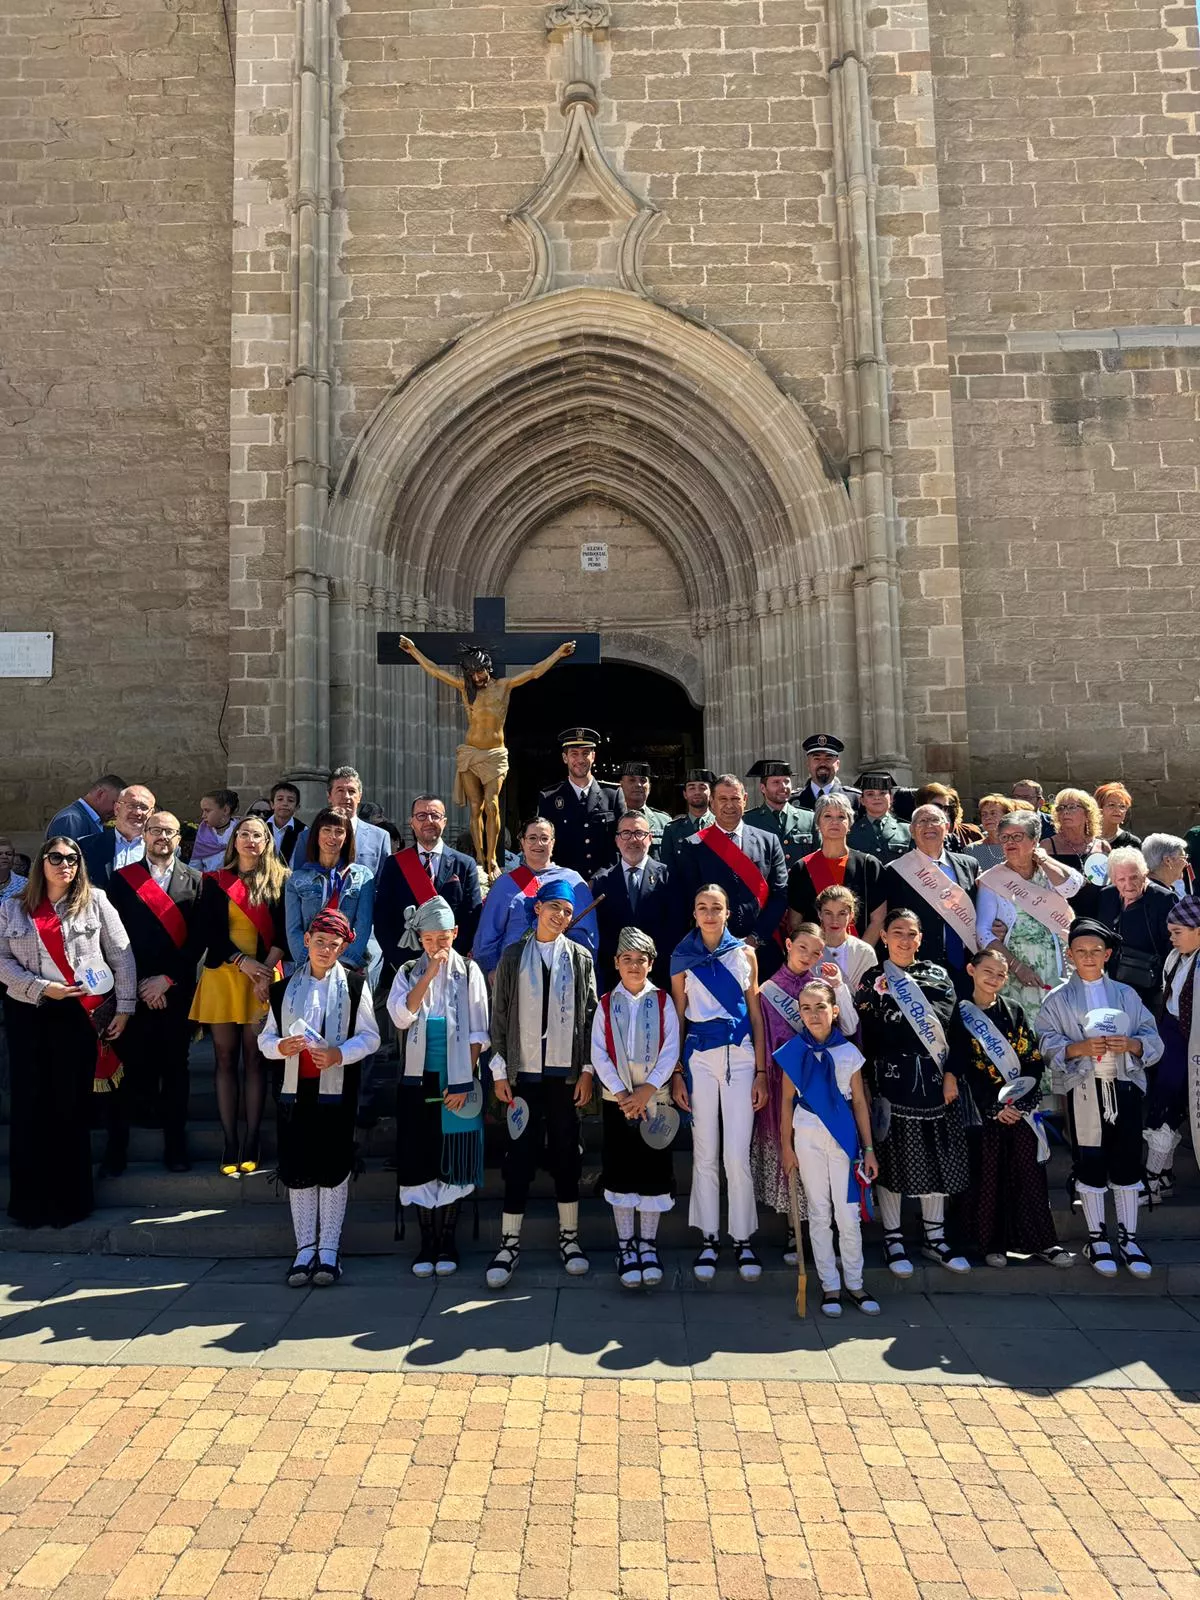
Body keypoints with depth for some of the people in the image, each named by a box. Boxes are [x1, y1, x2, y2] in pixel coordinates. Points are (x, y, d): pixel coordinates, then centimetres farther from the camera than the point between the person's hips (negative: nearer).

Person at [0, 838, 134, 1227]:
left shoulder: (95, 901, 3)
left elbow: (121, 955, 0)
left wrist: (124, 1008, -5)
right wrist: (42, 988, -11)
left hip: (81, 1016, -2)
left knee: (71, 1106, 4)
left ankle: (69, 1199, 15)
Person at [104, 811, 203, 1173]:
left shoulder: (193, 880, 6)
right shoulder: (122, 879, 6)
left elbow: (198, 938, 0)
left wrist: (167, 978, -7)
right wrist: (139, 984, -6)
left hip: (177, 990, 1)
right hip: (134, 990, 0)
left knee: (175, 1067, 7)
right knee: (129, 1066, 2)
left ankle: (175, 1146, 16)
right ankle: (117, 1147, 12)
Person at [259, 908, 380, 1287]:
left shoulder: (354, 985, 2)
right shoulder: (285, 988, 9)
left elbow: (370, 1037, -2)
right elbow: (265, 1038, 9)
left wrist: (338, 1054, -18)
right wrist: (282, 1047, -13)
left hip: (336, 1091, -2)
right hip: (294, 1090, 2)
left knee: (333, 1170, 3)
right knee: (297, 1171, 6)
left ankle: (328, 1250, 14)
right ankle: (304, 1249, 17)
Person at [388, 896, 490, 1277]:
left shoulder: (469, 971, 1)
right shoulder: (408, 971, 6)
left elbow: (477, 1032, -1)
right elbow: (401, 1017, -12)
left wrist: (464, 1082, -7)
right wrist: (429, 974, -17)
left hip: (457, 1082, -1)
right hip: (418, 1081, 1)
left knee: (453, 1164, 4)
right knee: (419, 1162, 3)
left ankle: (447, 1242, 16)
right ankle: (427, 1242, 16)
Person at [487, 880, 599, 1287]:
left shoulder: (580, 958, 6)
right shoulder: (513, 956, 5)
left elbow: (590, 1016, 5)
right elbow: (499, 1015, 4)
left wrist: (587, 1071, 0)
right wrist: (500, 1072, 0)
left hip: (566, 1074, 1)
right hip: (524, 1073, -1)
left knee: (566, 1155, 9)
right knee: (519, 1157, 0)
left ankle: (569, 1238, 22)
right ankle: (509, 1243, 10)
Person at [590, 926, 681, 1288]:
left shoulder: (663, 1001, 1)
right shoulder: (606, 1004, 4)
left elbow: (671, 1050, -5)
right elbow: (598, 1054, -2)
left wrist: (647, 1090, -14)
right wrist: (621, 1094, -11)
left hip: (655, 1099, 0)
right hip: (617, 1100, 1)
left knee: (654, 1172, 2)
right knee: (621, 1173, 3)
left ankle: (648, 1245, 15)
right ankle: (626, 1247, 14)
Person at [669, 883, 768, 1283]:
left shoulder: (745, 954, 6)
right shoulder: (682, 958, 6)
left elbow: (755, 1014, 6)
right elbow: (678, 1018, 7)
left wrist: (761, 1071, 1)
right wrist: (676, 1074, 2)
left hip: (740, 1056, 0)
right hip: (699, 1058, 0)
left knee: (738, 1154, -2)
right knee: (705, 1152, 5)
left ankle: (743, 1239, 12)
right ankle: (708, 1239, 16)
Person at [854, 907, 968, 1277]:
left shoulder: (938, 976, 8)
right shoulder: (873, 980, 1)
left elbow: (953, 1029, 6)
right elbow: (868, 1038, -3)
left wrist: (951, 1075, -3)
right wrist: (871, 1087, -8)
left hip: (933, 1079, 3)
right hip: (891, 1080, -3)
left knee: (936, 1158, 9)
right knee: (892, 1158, 2)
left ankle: (935, 1239, 22)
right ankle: (893, 1239, 15)